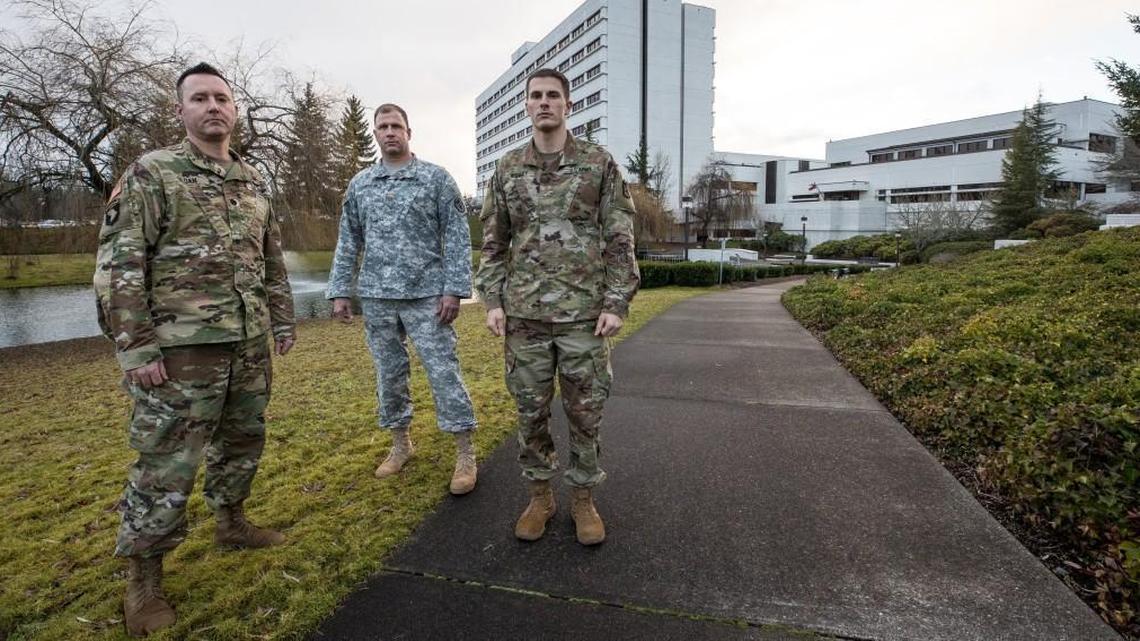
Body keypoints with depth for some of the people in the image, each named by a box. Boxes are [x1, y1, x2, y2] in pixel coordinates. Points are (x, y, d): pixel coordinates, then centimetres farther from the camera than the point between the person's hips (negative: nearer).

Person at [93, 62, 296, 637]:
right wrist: (136, 345, -15)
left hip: (249, 343, 6)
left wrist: (282, 319, 16)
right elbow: (118, 263, -10)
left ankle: (231, 523, 39)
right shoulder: (151, 173, -5)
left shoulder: (252, 181, 13)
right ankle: (143, 577, 18)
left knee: (242, 441, 18)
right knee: (167, 464, 1)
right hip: (181, 348, -6)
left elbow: (271, 258, 19)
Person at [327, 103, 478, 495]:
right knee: (389, 374, 12)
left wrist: (455, 289, -12)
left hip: (426, 295, -4)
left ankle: (465, 452, 6)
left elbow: (457, 237, -5)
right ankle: (400, 443, 28)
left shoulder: (437, 178, 0)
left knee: (443, 372, -4)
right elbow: (348, 243, 13)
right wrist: (340, 291, 7)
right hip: (376, 297, 4)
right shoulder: (359, 184, 12)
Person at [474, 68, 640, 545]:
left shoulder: (599, 163, 2)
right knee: (531, 411, 10)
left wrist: (617, 304, -9)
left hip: (584, 314, -2)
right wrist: (492, 302, 2)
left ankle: (583, 500, 25)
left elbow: (620, 238, -1)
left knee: (585, 412, 7)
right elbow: (494, 242, 11)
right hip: (524, 315, 2)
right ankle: (539, 497, 28)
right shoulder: (507, 169, 9)